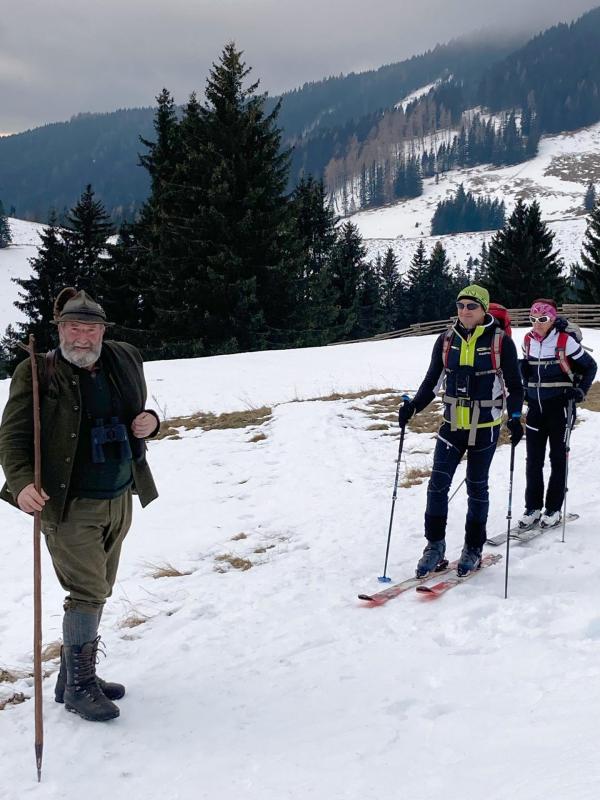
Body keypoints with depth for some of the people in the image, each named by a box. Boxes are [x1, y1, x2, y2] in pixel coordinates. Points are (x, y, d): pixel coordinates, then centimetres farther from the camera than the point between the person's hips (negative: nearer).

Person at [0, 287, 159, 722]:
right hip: (70, 506, -6)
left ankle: (76, 676, 30)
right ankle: (78, 687, 8)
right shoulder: (37, 373, -10)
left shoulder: (126, 360, 5)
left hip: (119, 501, 6)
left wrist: (150, 421, -3)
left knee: (97, 591, 15)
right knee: (88, 591, -9)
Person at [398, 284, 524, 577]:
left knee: (476, 486, 7)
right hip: (452, 424, 3)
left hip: (485, 427, -2)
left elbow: (515, 386, -2)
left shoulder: (501, 342, -6)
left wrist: (515, 417, -16)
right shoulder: (446, 340, 3)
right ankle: (435, 547, 5)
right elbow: (432, 380, 10)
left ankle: (473, 549, 21)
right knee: (438, 483, -7)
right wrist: (413, 406, -4)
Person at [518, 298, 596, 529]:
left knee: (557, 457, 6)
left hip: (559, 405, -4)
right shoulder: (528, 341, 3)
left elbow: (590, 366, -2)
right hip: (535, 405, 4)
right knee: (533, 459, 5)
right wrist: (525, 387, 8)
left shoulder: (565, 341, -11)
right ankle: (533, 508, 14)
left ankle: (553, 509, 14)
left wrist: (580, 391, -11)